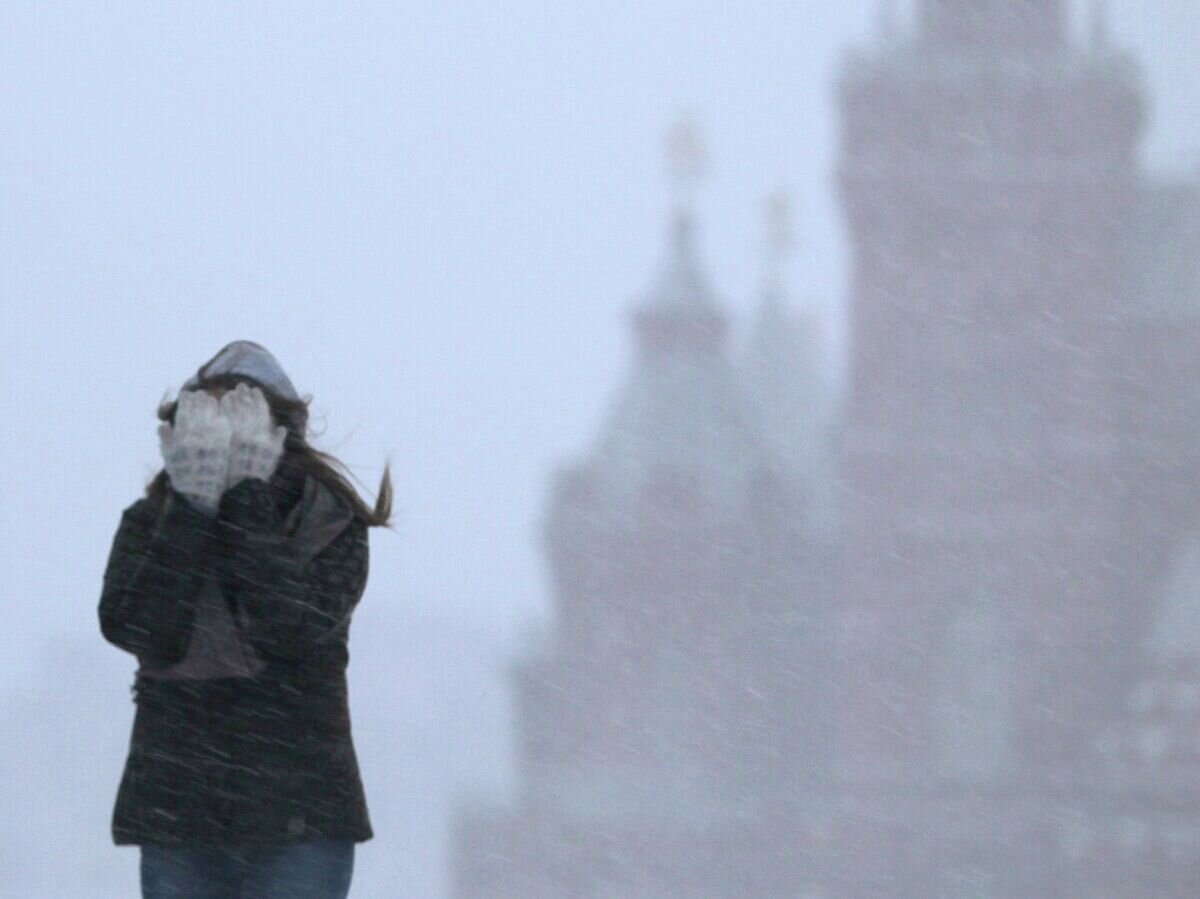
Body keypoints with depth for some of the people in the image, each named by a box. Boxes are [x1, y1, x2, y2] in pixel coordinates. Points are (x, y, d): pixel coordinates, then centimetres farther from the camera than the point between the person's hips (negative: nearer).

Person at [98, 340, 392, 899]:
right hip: (176, 813, 3)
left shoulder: (330, 525, 0)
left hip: (298, 816, -2)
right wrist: (190, 507, -14)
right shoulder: (151, 525, 6)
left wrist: (247, 498, -16)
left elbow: (293, 626, -18)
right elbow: (133, 628, -11)